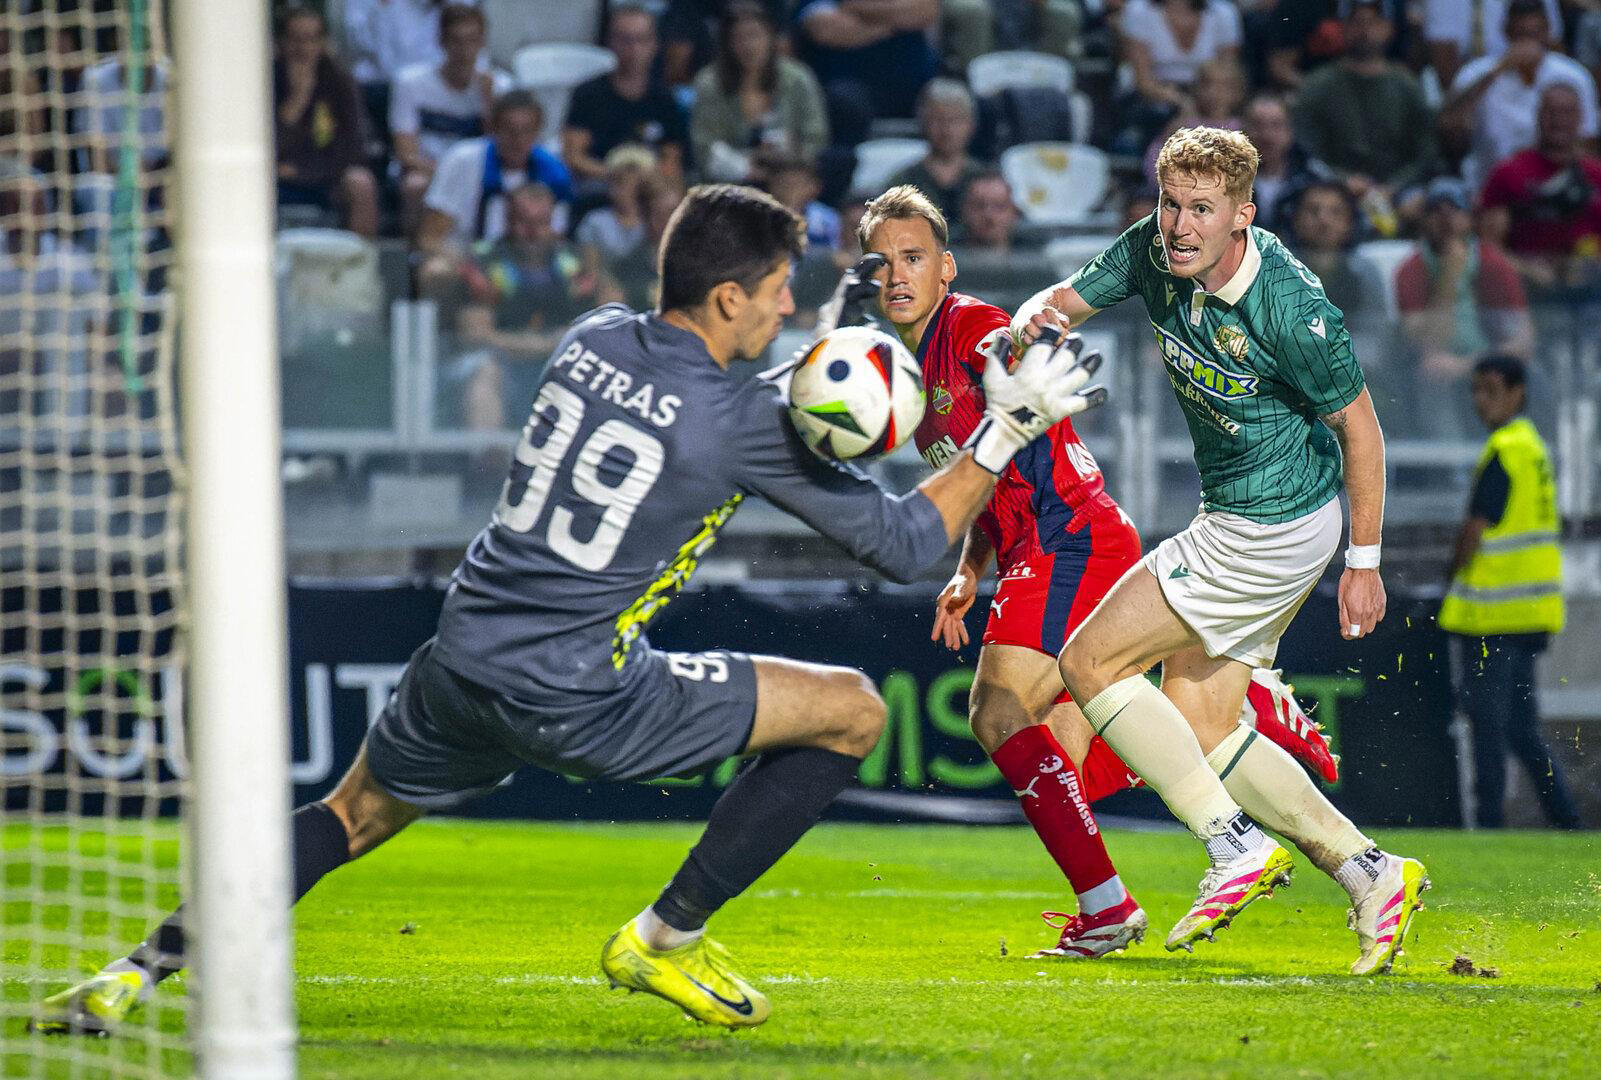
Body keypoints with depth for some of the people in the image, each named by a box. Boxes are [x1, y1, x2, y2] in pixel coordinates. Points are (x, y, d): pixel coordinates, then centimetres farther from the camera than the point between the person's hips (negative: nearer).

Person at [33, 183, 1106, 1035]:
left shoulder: (595, 336, 7)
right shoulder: (746, 422, -11)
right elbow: (905, 543, -4)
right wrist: (1008, 430, 0)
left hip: (463, 659, 7)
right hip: (574, 695, -6)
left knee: (352, 815, 30)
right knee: (853, 712, 2)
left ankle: (145, 966, 16)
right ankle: (665, 940, 8)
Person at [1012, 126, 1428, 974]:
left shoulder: (1290, 307, -25)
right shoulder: (1154, 252, -6)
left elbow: (1357, 423, -15)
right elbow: (1065, 302, 4)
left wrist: (1364, 562, -10)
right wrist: (1033, 321, -22)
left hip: (1276, 524, -9)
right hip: (1233, 513, 9)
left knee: (1089, 662, -8)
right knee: (1197, 729, 8)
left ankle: (1237, 846, -7)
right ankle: (1369, 874, 11)